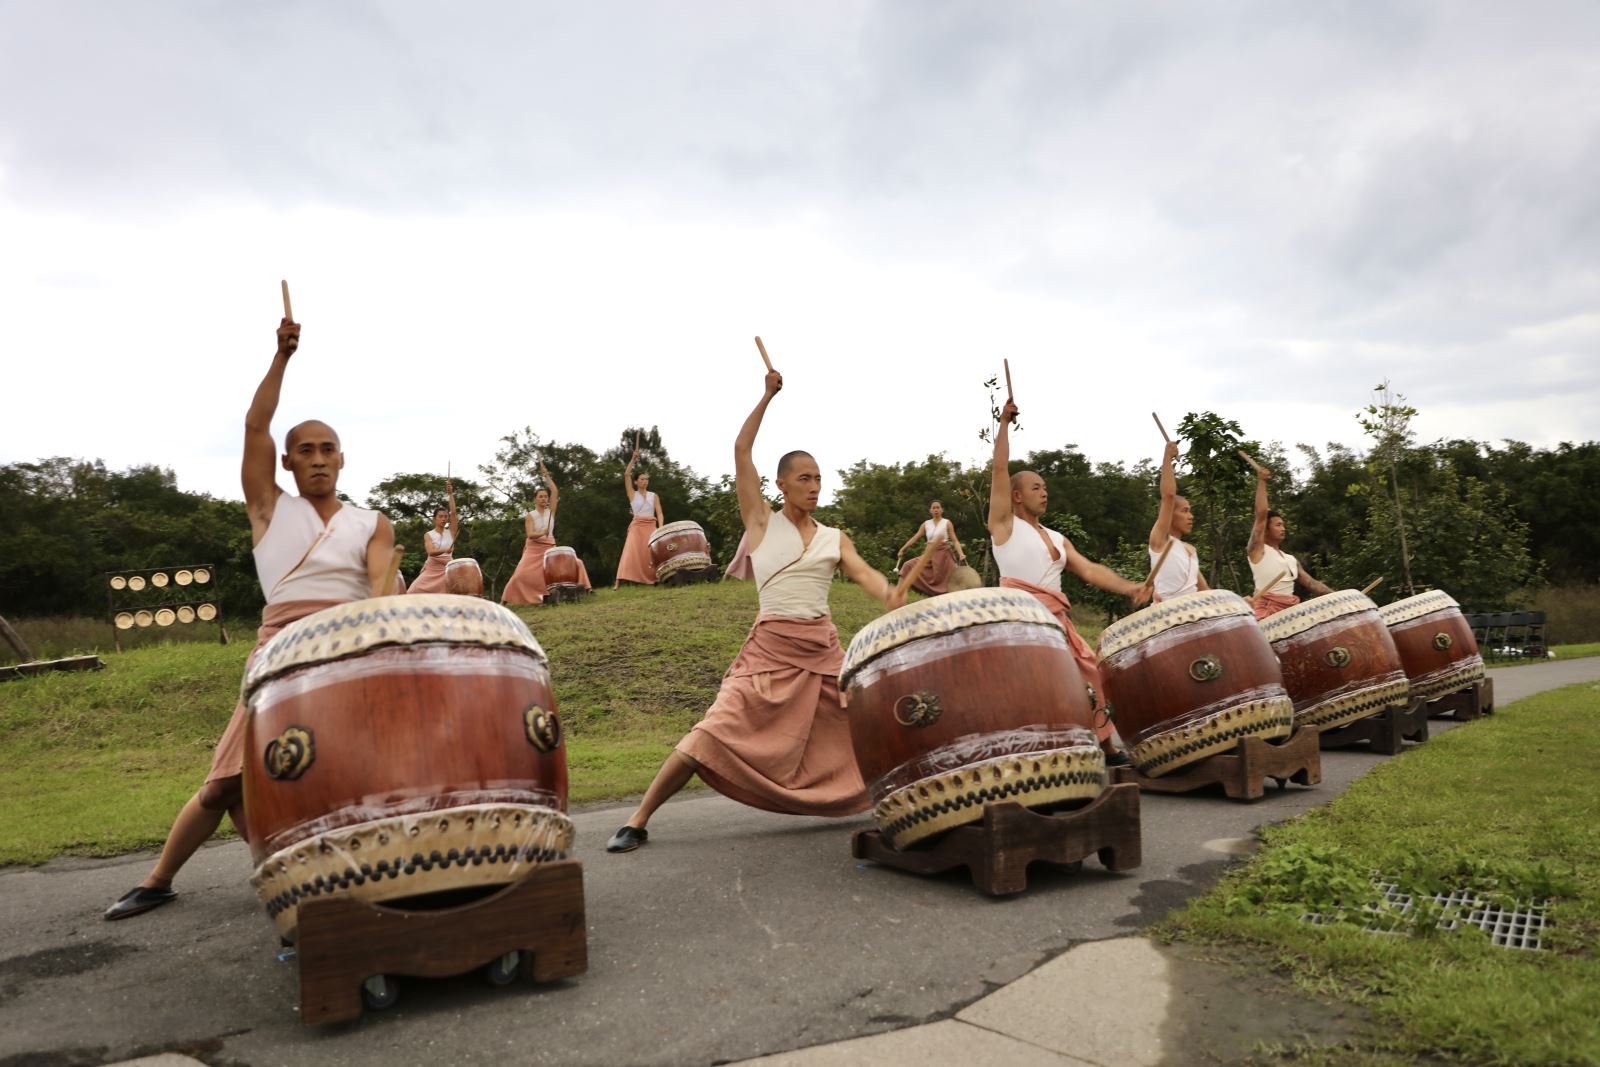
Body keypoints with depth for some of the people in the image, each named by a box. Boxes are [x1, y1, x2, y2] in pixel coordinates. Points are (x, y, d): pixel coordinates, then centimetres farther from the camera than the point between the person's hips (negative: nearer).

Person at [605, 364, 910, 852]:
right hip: (770, 649, -3)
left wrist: (890, 596, -28)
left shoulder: (835, 538, 11)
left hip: (824, 649, 4)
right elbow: (741, 453, -2)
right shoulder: (762, 521, 5)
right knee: (713, 734, -14)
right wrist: (767, 397, -4)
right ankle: (637, 821, -5)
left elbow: (865, 574, -6)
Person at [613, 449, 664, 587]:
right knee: (631, 552, -15)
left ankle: (652, 579, -5)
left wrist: (661, 528, -12)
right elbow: (626, 475, -2)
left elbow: (659, 513, 5)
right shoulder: (632, 494, 9)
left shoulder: (654, 496, 13)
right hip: (637, 526, -2)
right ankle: (618, 582, -20)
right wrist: (634, 459, -1)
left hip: (651, 526, 2)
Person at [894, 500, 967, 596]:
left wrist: (961, 554, -20)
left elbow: (954, 540, -6)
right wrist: (902, 550, 2)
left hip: (943, 554, -3)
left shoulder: (947, 523, 0)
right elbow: (915, 538, 8)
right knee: (909, 566, -10)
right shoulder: (926, 524, 9)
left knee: (942, 581, -5)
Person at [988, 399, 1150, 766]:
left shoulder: (1057, 538, 23)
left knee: (1092, 672, 12)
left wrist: (1128, 587, -4)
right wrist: (1005, 423, 0)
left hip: (1056, 617, 7)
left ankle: (1107, 750, 26)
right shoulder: (1004, 524, 5)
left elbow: (1090, 570, 11)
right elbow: (1000, 469, -4)